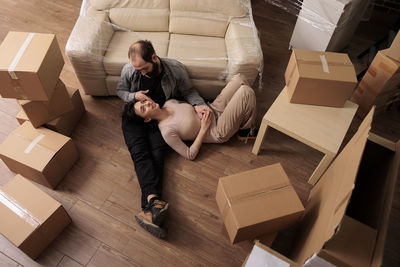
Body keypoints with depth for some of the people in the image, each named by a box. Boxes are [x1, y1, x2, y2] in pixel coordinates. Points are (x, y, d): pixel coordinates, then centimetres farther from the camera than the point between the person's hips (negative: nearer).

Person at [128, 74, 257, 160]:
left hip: (214, 110, 7)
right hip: (220, 132, -7)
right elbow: (190, 155, -21)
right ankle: (247, 125, 8)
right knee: (247, 92, -20)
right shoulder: (167, 131, -24)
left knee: (239, 78, 0)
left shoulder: (169, 102, -2)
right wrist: (204, 129, -21)